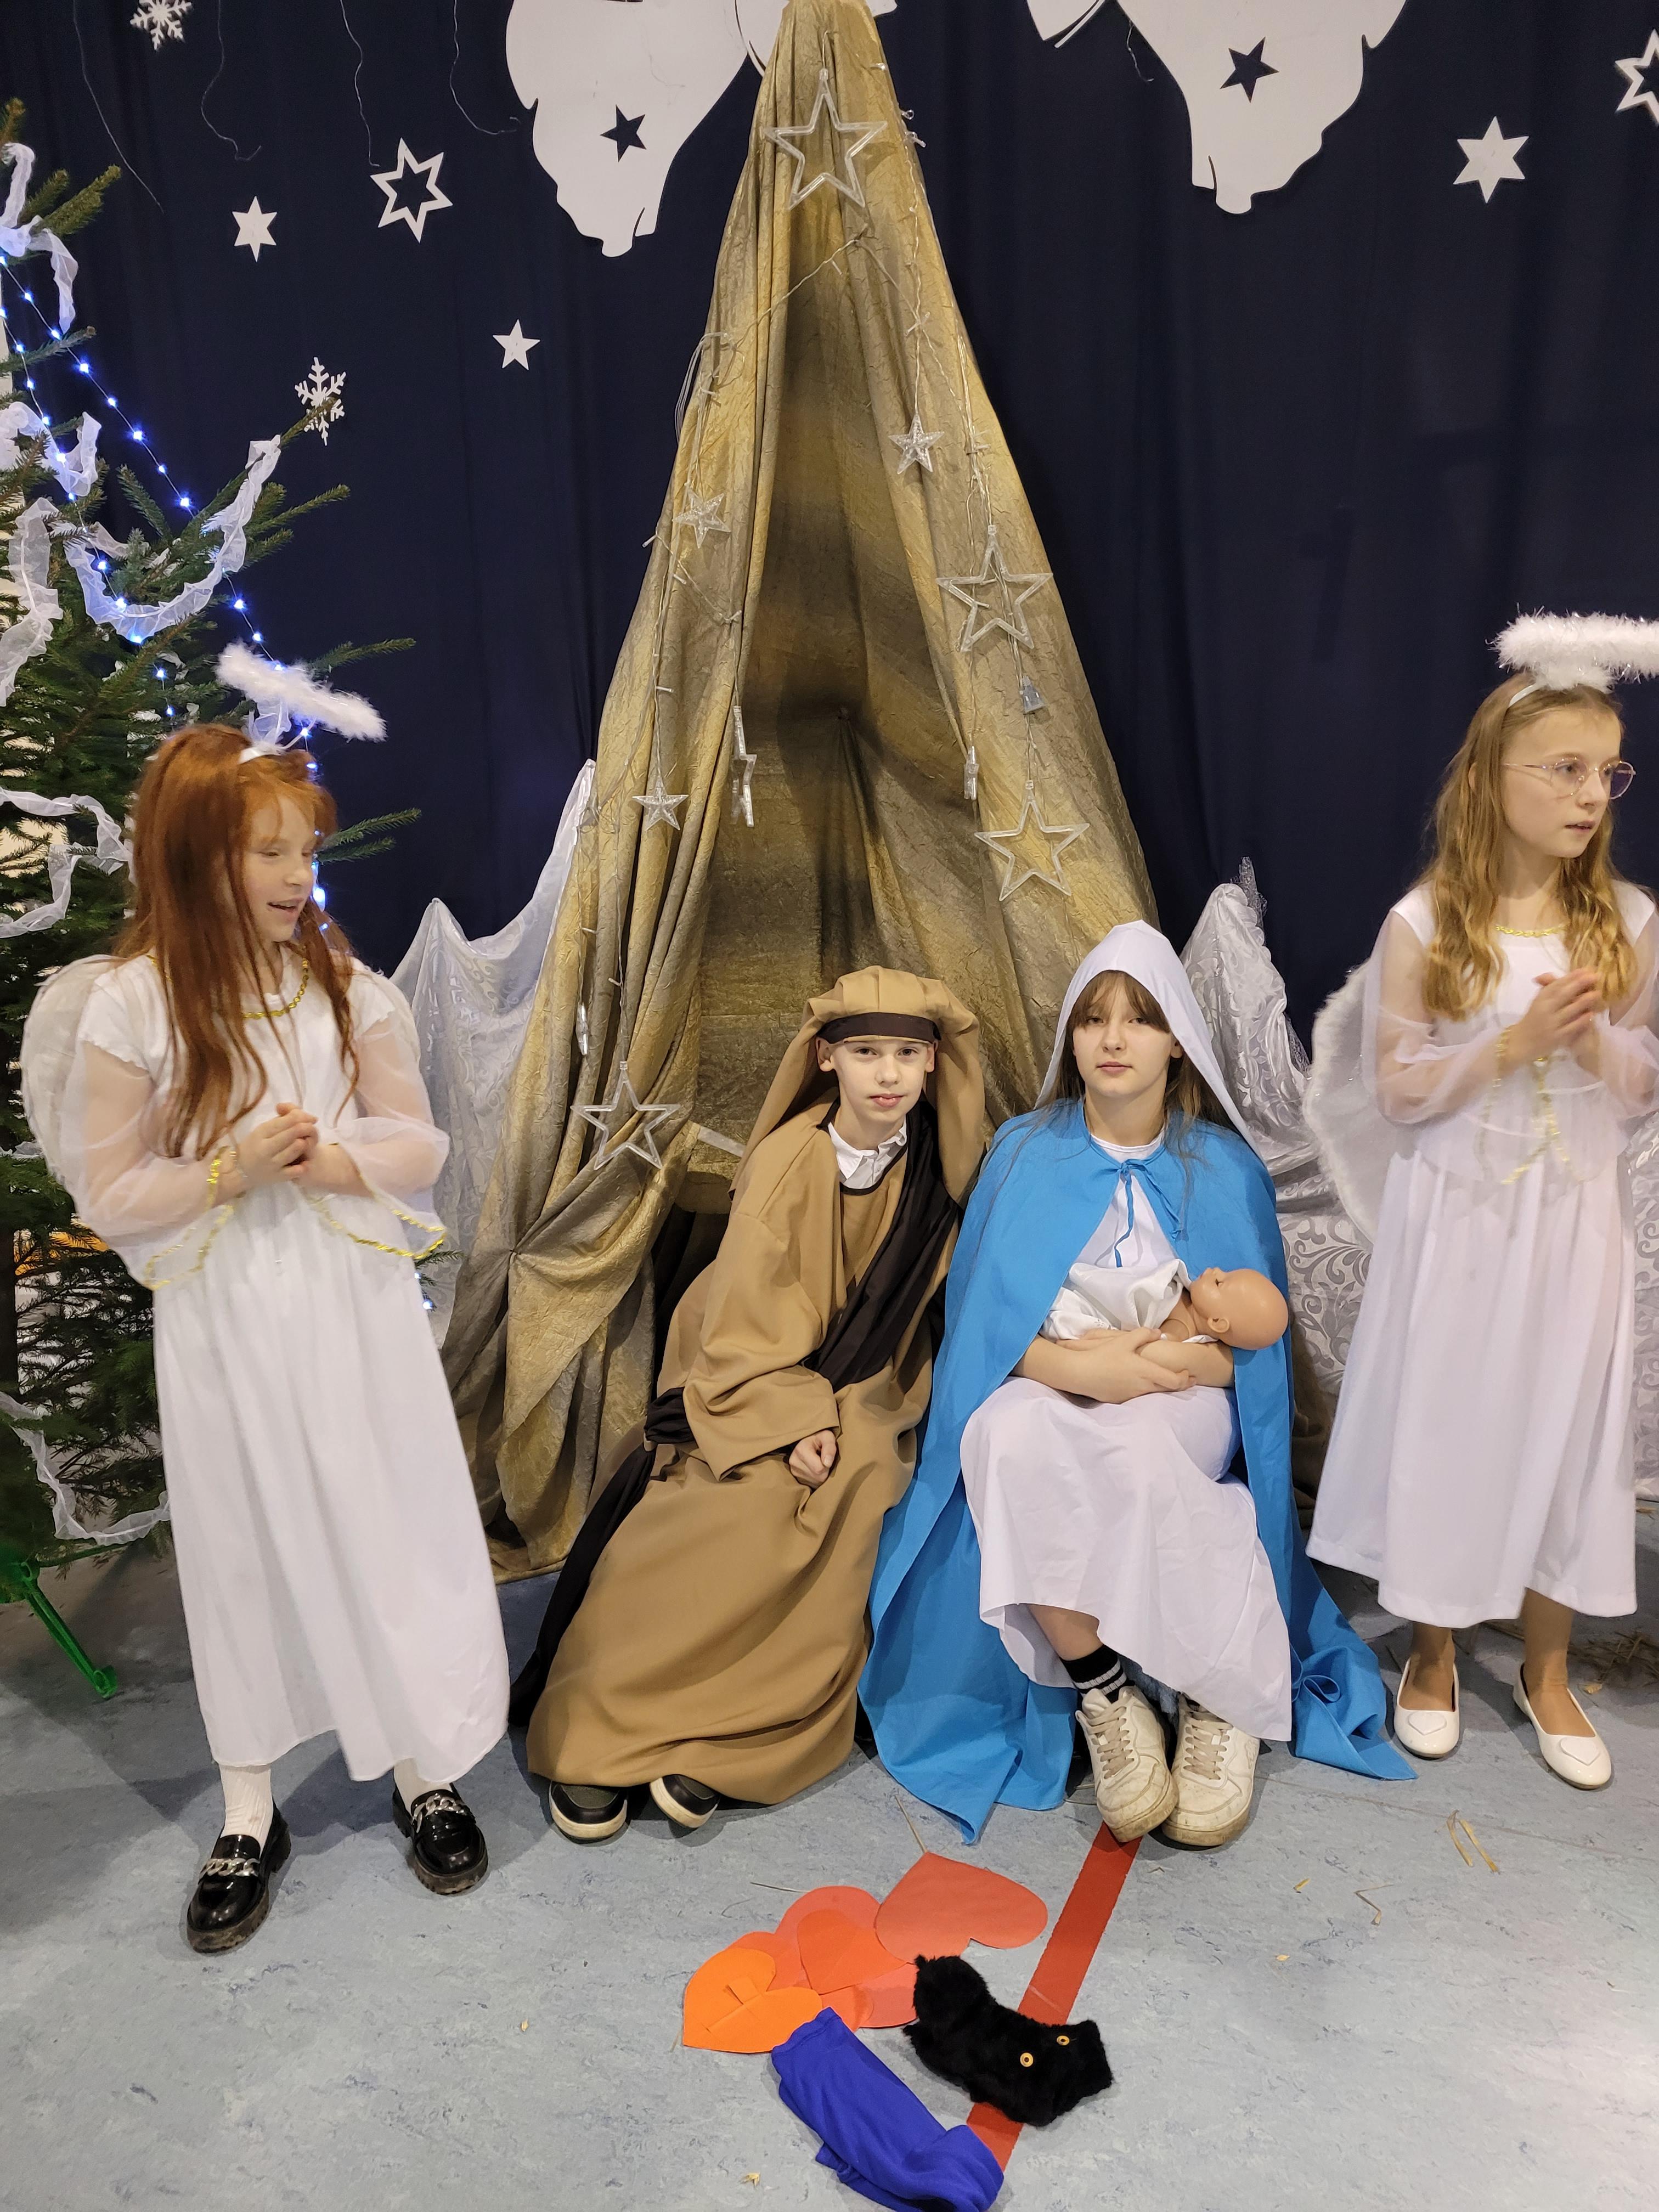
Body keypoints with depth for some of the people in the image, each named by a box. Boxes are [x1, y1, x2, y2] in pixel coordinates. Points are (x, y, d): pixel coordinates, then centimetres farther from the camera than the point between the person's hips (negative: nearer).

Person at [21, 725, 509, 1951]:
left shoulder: (340, 980, -2)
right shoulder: (128, 1004, -10)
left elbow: (419, 1144, 0)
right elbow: (111, 1194, -5)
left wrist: (328, 1161, -18)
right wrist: (229, 1171, -20)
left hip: (356, 1307, 2)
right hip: (223, 1322, -1)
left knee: (392, 1532, 10)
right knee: (244, 1553, 13)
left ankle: (426, 1769, 33)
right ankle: (250, 1814, 33)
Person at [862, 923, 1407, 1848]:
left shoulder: (1225, 1169, 5)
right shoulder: (1025, 1153, 5)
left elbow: (1248, 1338, 2)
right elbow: (985, 1318, -2)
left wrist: (1143, 1358, -18)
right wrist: (1077, 1366, -22)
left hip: (1180, 1409, 0)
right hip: (1043, 1393, 1)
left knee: (1127, 1448, -36)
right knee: (1009, 1438, -35)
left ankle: (1224, 1694, -15)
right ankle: (1103, 1693, -22)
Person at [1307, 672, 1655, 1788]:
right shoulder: (1425, 923, -9)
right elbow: (1396, 1089, -9)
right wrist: (1514, 1041, -20)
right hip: (1458, 1222, -2)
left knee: (1564, 1434, 11)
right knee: (1444, 1429, 8)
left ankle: (1548, 1671, 32)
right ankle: (1434, 1654, 31)